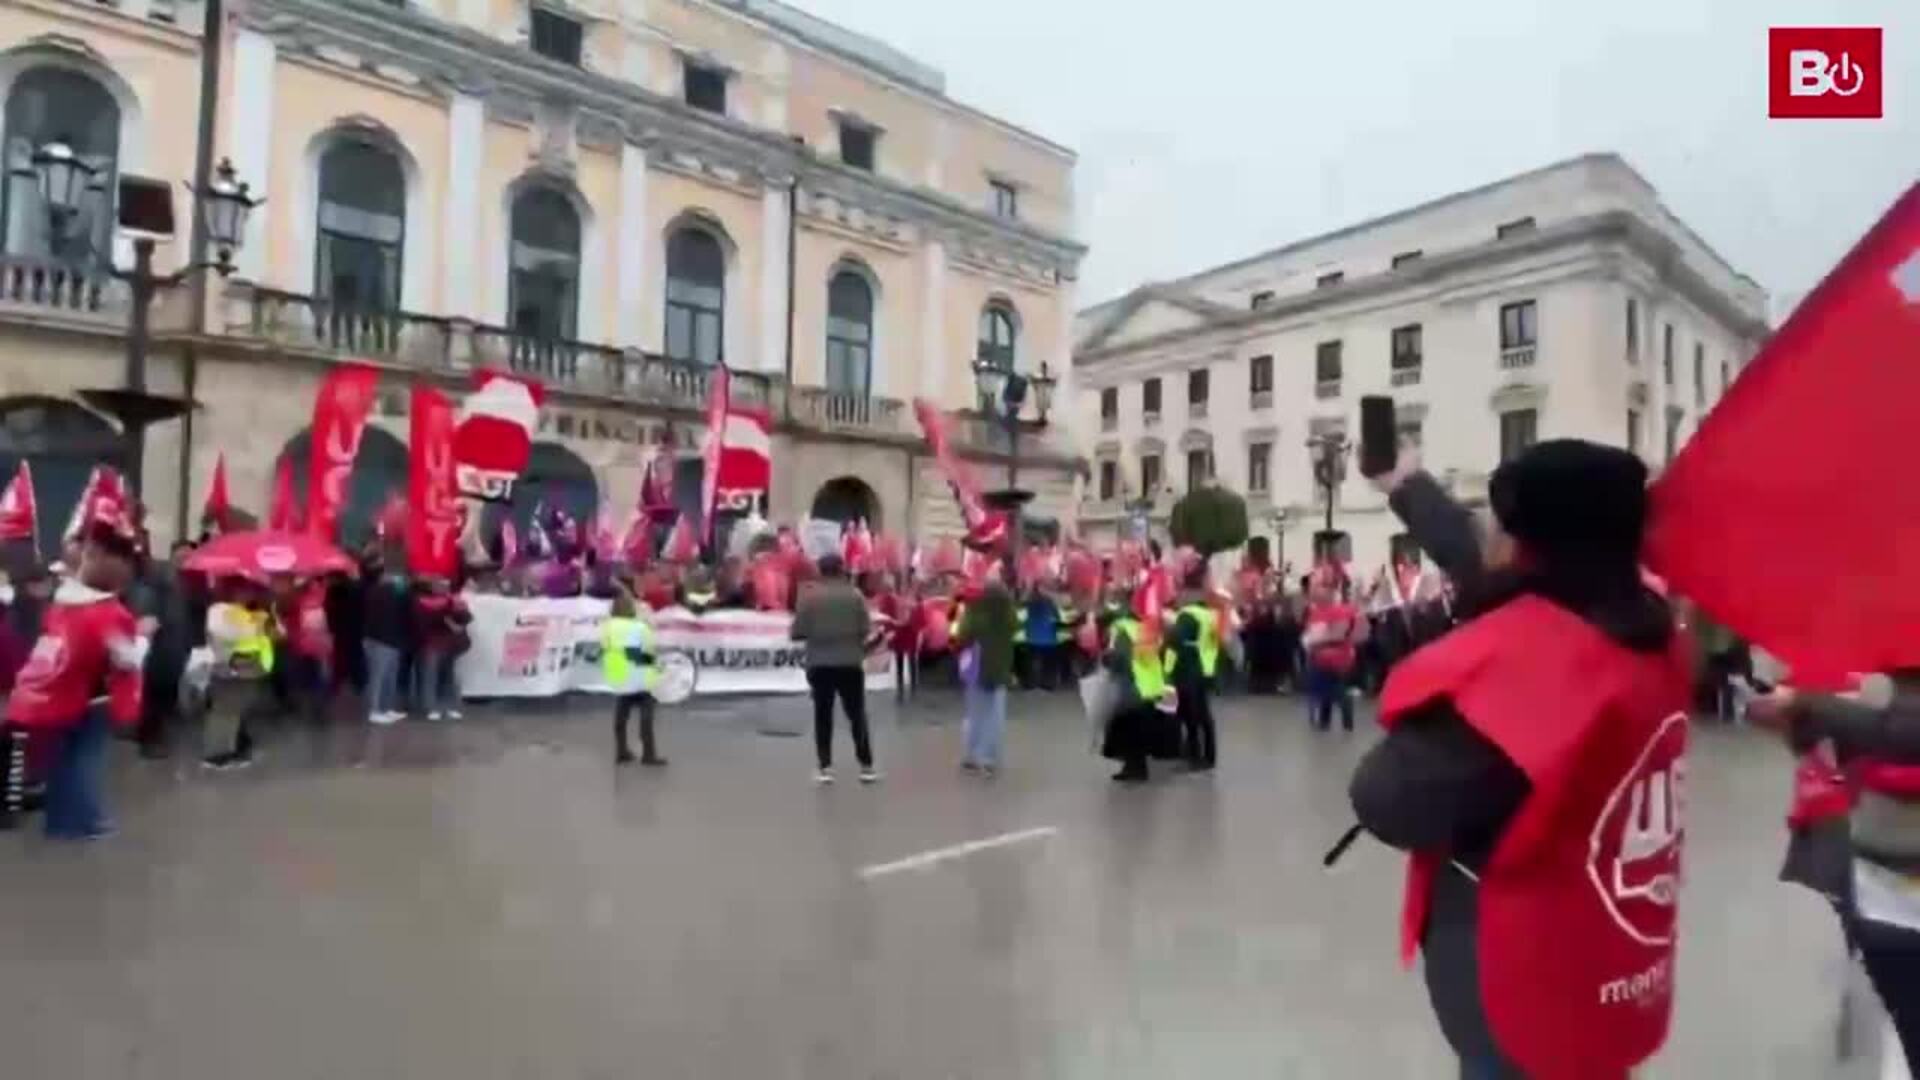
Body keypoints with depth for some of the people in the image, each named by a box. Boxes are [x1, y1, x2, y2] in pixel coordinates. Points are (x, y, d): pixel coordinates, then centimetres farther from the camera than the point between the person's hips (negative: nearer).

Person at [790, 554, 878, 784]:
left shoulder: (810, 597, -4)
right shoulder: (854, 595, -3)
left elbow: (797, 633, -6)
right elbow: (866, 630, -6)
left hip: (819, 664, 0)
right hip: (850, 663, 0)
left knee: (823, 716, 9)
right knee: (857, 714, 9)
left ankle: (825, 768, 7)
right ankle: (866, 766, 11)